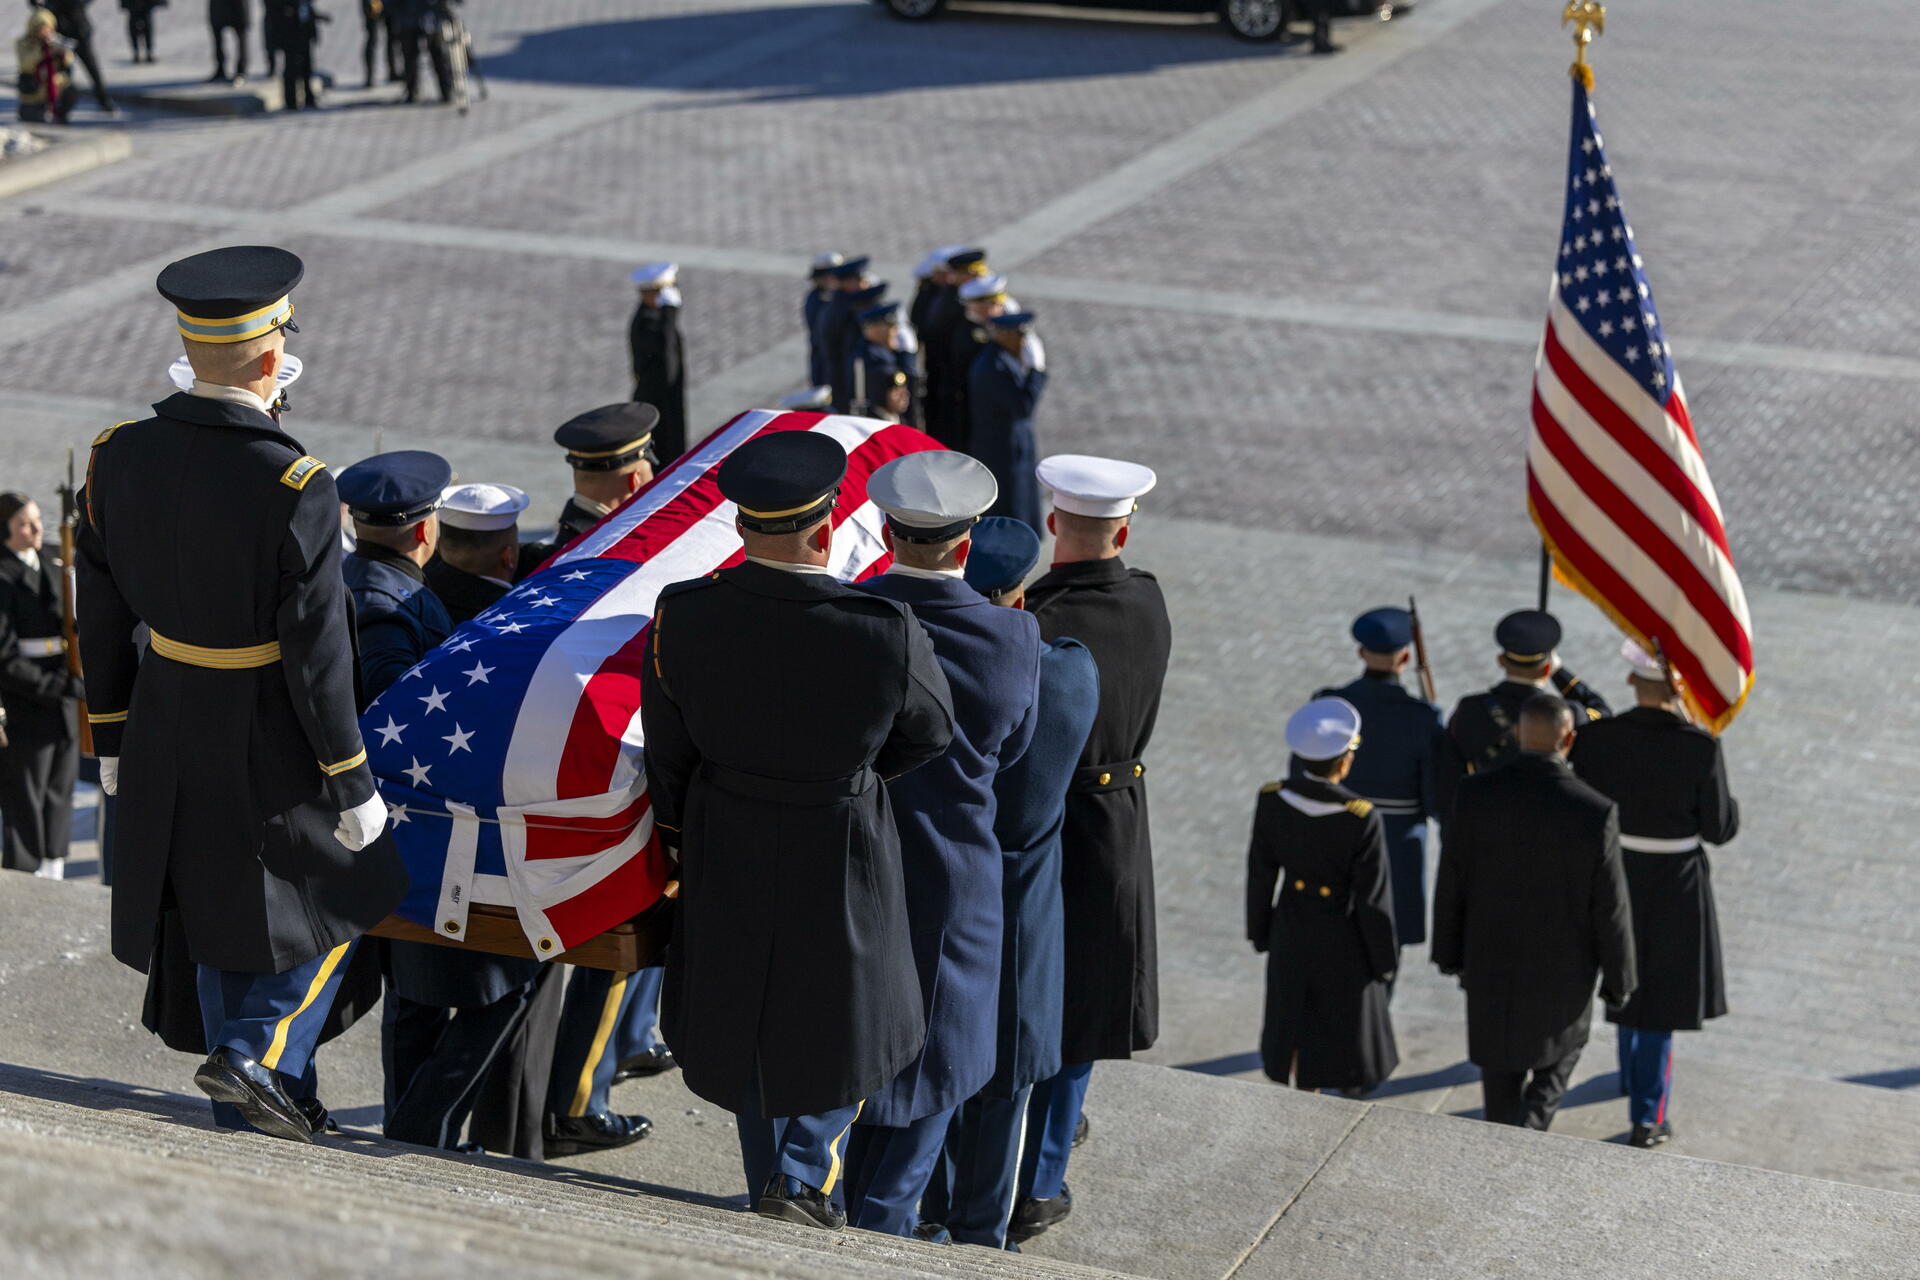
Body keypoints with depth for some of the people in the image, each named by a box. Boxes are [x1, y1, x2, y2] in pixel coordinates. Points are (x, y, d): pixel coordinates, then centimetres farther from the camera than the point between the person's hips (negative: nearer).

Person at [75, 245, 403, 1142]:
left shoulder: (118, 456, -7)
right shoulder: (296, 490, -25)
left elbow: (101, 616, 2)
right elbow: (315, 653, -21)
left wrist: (112, 737, 15)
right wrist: (351, 783, -10)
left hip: (167, 723, 6)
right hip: (268, 736, -6)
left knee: (223, 914, 21)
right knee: (341, 894, 18)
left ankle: (245, 1116, 31)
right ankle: (258, 1054, 3)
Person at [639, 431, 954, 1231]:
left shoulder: (682, 617, -19)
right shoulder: (886, 634, -27)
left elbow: (668, 754, -4)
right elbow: (929, 734, -7)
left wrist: (680, 835, 14)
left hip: (725, 846, 3)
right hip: (839, 854, -3)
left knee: (744, 1013, 23)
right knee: (847, 1012, 21)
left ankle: (771, 1190, 36)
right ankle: (804, 1176, 11)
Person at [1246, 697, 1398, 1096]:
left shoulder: (1271, 801, -19)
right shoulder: (1362, 820, -30)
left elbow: (1260, 873, -5)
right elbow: (1372, 899, -19)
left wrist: (1260, 931, 12)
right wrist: (1384, 959, -3)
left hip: (1291, 932, 4)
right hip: (1343, 939, -4)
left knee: (1297, 1025, 22)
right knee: (1347, 1029, 19)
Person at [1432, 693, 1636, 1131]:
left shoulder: (1475, 794, -18)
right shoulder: (1595, 812, -24)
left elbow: (1451, 884, -7)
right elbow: (1610, 909, -15)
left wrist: (1449, 953, 9)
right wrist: (1618, 979, 0)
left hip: (1490, 960, 2)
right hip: (1561, 968, -2)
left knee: (1501, 1064, 21)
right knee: (1560, 1052, 25)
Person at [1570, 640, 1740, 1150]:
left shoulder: (1595, 739, -16)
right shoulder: (1701, 748, -21)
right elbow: (1719, 829, -12)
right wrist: (1728, 802, 9)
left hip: (1615, 878, 3)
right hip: (1676, 887, -3)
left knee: (1627, 985, 25)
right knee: (1662, 998, 11)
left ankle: (1635, 1080, 46)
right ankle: (1647, 1116, 15)